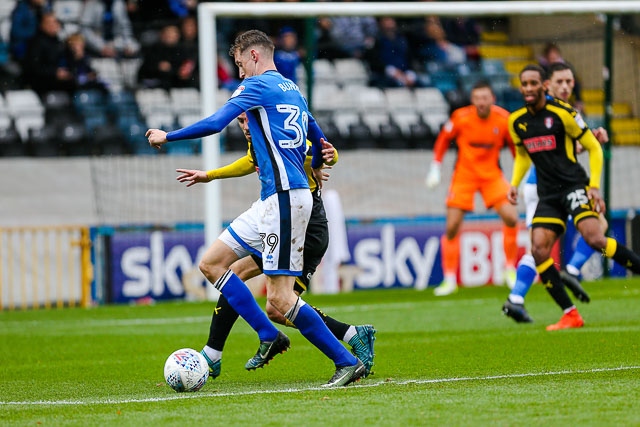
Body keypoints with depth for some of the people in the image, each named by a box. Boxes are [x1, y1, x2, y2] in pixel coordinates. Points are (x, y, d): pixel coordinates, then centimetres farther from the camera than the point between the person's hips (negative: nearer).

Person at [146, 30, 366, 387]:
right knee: (212, 263, 11)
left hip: (285, 198, -10)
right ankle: (269, 336, 10)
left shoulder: (258, 86, -6)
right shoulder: (292, 89, 19)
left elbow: (214, 124, -13)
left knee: (279, 296, -11)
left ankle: (348, 363, -7)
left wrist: (167, 137, 0)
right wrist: (315, 168, 51)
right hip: (272, 200, 10)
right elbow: (318, 139, 31)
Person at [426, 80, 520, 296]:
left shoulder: (504, 120, -12)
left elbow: (517, 148, 2)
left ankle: (510, 270, 6)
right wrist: (435, 169, -1)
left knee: (511, 218, -14)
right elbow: (443, 140, 2)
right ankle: (450, 280, 5)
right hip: (464, 175, -1)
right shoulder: (461, 117, -15)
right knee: (452, 227, -7)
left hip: (492, 174, 1)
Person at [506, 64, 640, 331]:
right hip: (548, 195, 5)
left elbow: (594, 148, -1)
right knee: (539, 251, -11)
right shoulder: (516, 121, 8)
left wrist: (594, 186, -10)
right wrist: (514, 184, 10)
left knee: (595, 239, -25)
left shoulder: (562, 113, -7)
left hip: (574, 185, -5)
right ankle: (570, 315, -6)